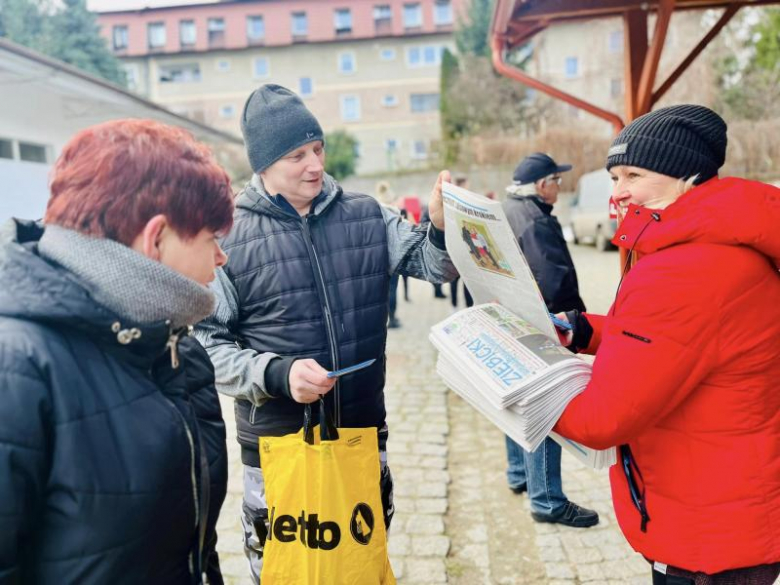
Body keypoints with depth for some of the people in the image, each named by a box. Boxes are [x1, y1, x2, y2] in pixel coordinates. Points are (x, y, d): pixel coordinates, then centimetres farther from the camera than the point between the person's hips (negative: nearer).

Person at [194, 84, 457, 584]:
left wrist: (441, 227, -23)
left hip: (364, 432, 3)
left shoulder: (365, 217, -1)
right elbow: (206, 342, -9)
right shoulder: (232, 236, -10)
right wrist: (276, 374, -24)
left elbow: (434, 263, -1)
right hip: (277, 443, -3)